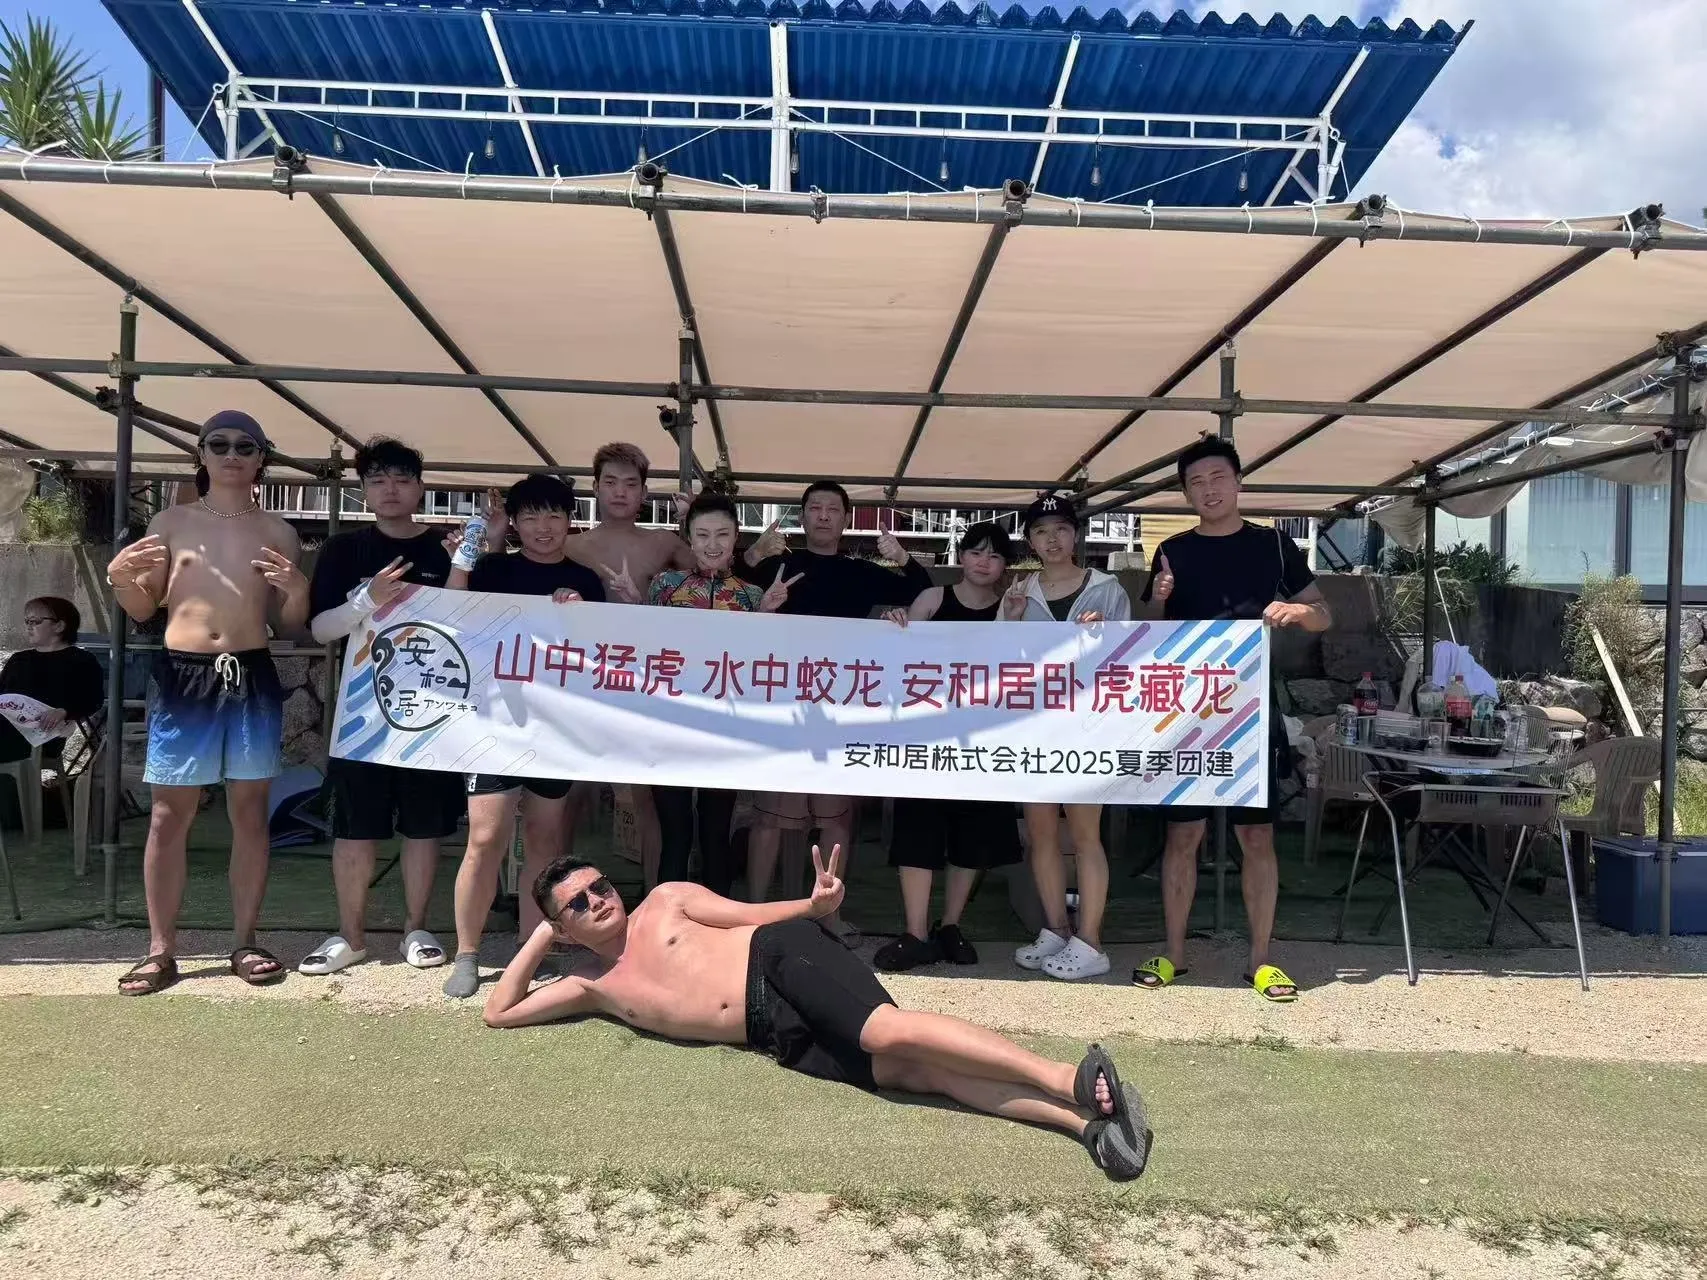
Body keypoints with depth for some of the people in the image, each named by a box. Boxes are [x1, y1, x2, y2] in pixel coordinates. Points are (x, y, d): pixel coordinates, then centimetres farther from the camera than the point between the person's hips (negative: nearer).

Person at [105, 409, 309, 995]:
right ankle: (161, 949, 13)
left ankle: (245, 942, 16)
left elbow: (288, 627, 7)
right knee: (169, 814, 3)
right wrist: (120, 578, -9)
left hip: (253, 678, 0)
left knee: (250, 811, 5)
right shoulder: (171, 522, 7)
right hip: (181, 676, 0)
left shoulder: (278, 532, 7)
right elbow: (143, 611, 11)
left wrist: (298, 591, -12)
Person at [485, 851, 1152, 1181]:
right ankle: (1084, 1121, -27)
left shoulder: (666, 901, 13)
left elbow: (754, 913, 8)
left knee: (891, 1032, -29)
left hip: (783, 958, -2)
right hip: (774, 1035, 2)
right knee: (909, 1070, -17)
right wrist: (539, 937, 19)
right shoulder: (593, 990, 19)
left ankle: (1067, 1079, -33)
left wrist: (813, 907, -10)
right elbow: (498, 1012, 23)